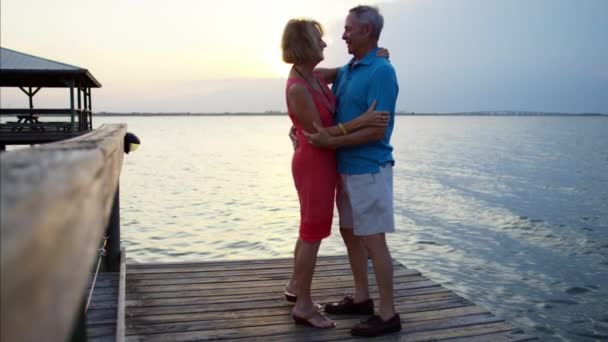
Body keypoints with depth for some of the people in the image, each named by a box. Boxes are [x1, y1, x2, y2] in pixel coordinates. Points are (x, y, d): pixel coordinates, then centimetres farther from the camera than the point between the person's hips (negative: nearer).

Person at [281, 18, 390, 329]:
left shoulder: (314, 76, 5)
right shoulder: (298, 88, -21)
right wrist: (362, 121, -27)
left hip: (319, 163, 10)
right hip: (314, 164, -10)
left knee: (310, 230, 20)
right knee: (313, 234, -1)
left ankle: (295, 287, 35)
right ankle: (303, 306, 11)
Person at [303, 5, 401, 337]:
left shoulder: (381, 72, -15)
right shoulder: (345, 71, 11)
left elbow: (377, 130, -21)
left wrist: (332, 142, -20)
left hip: (369, 170, -9)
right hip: (347, 168, 9)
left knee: (373, 240, -2)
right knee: (349, 233, 16)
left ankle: (387, 314, 10)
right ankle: (362, 298, 30)